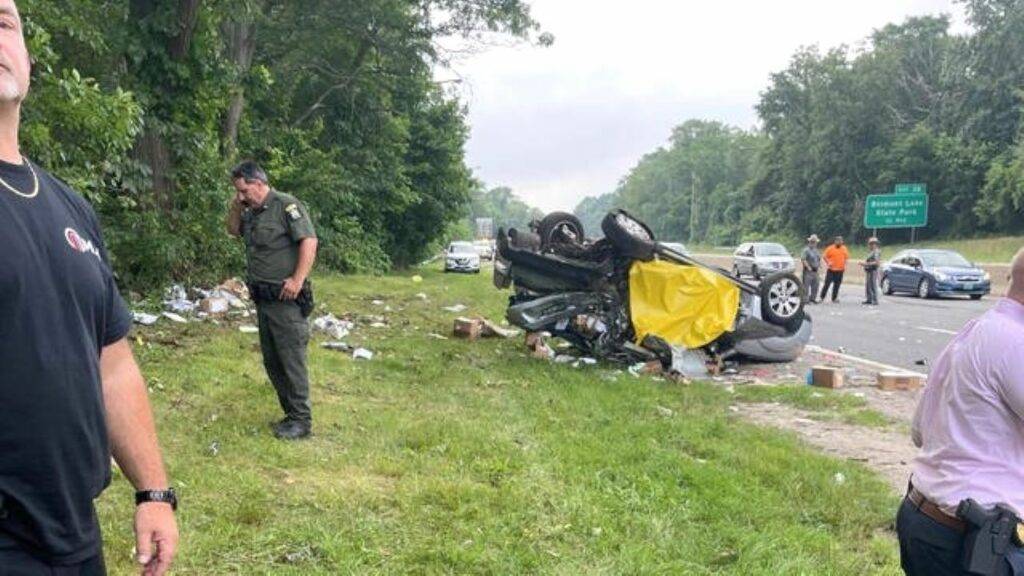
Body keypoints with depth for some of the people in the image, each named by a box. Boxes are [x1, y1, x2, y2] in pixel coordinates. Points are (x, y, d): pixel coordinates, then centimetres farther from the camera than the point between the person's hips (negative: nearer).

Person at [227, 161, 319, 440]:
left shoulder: (287, 206, -11)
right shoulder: (252, 213, 15)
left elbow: (309, 241, -19)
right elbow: (233, 230, 30)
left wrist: (298, 279, -25)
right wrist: (235, 206, 11)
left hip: (285, 299, -9)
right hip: (263, 299, 9)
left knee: (291, 359, -5)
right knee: (271, 361, 13)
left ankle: (301, 420, 2)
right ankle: (291, 413, 23)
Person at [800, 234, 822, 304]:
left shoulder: (816, 250, 16)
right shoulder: (806, 250, -12)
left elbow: (819, 258, 30)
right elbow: (803, 259, -21)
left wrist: (819, 264, 14)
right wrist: (808, 267, -22)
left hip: (815, 271, 9)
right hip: (808, 271, -9)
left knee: (815, 286, 12)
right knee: (806, 286, -7)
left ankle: (813, 299, 22)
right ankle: (805, 300, -3)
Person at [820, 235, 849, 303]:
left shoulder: (844, 249, 8)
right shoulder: (830, 248, -4)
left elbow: (846, 257, 16)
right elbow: (824, 256, 0)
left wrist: (845, 266, 6)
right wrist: (828, 263, -12)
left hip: (840, 270, 4)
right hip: (831, 270, -3)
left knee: (837, 285, 6)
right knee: (827, 283, -4)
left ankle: (834, 298, 15)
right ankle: (822, 297, 3)